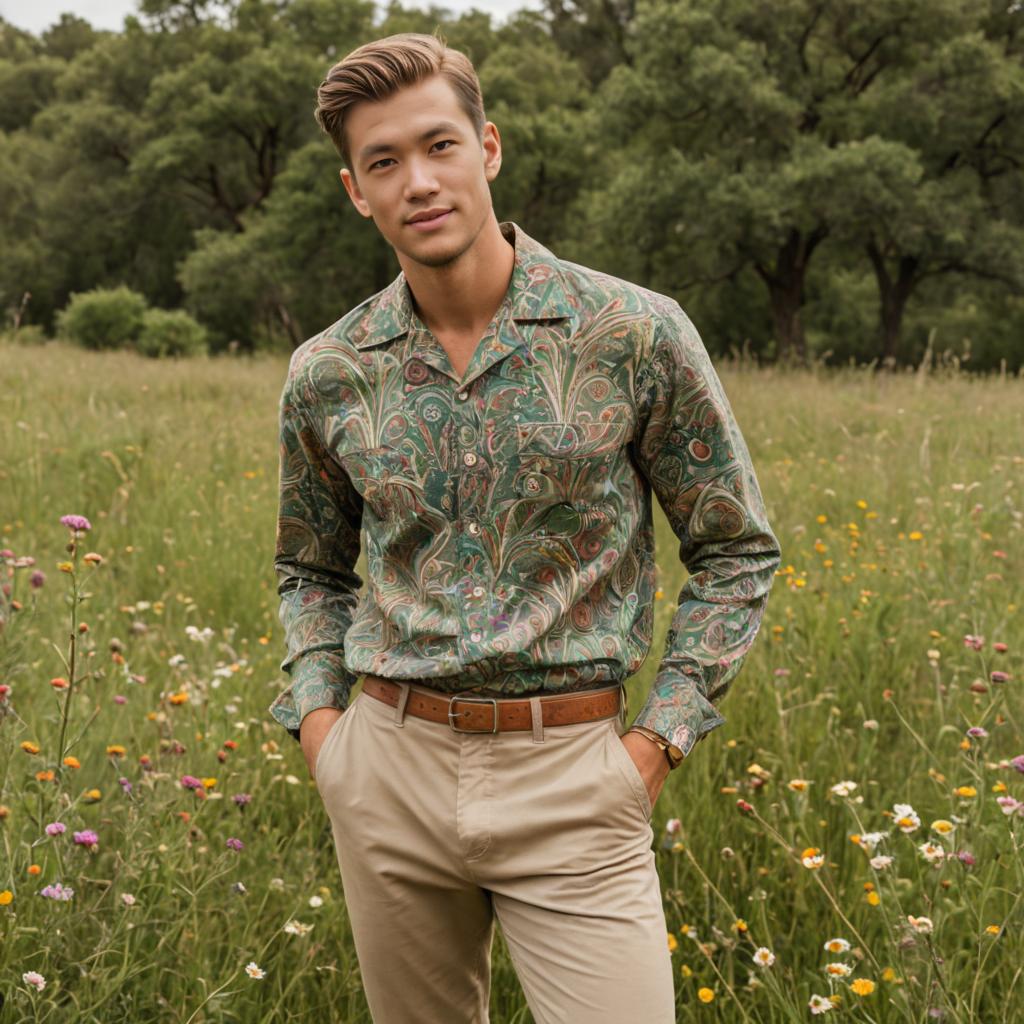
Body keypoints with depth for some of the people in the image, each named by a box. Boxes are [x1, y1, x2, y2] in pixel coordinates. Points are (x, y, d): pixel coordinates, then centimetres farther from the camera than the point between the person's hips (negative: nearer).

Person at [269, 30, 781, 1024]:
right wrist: (315, 713, 4)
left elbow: (736, 550, 2)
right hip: (390, 766, 3)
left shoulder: (636, 336, -7)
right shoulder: (326, 374, 3)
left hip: (570, 775, -3)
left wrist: (658, 739, -5)